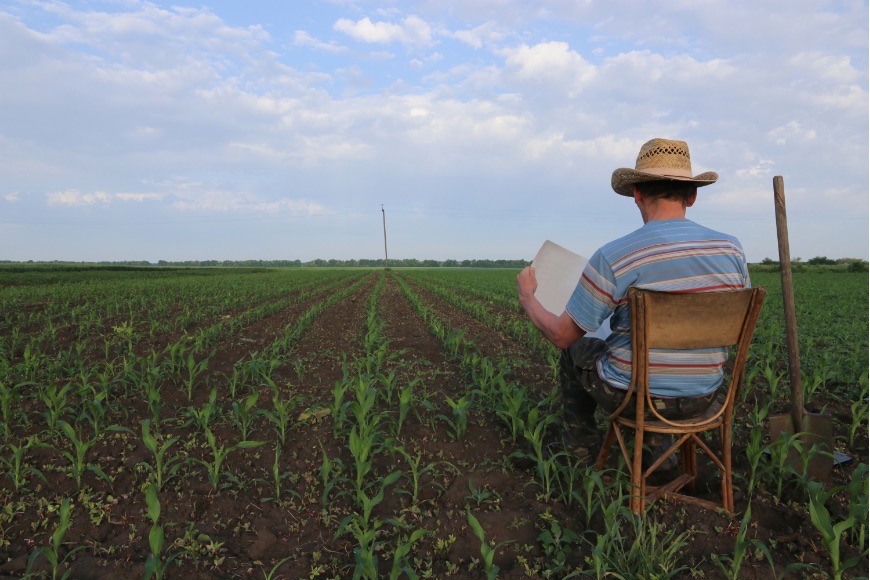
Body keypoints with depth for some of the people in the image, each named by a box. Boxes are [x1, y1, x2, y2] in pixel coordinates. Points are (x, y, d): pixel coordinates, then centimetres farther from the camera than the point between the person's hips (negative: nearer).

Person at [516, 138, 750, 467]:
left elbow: (561, 335, -14)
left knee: (575, 349, 26)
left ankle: (581, 441, 41)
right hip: (703, 398, 5)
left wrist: (527, 296, 4)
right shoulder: (732, 250, -8)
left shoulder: (612, 258, -23)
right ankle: (657, 444, 35)